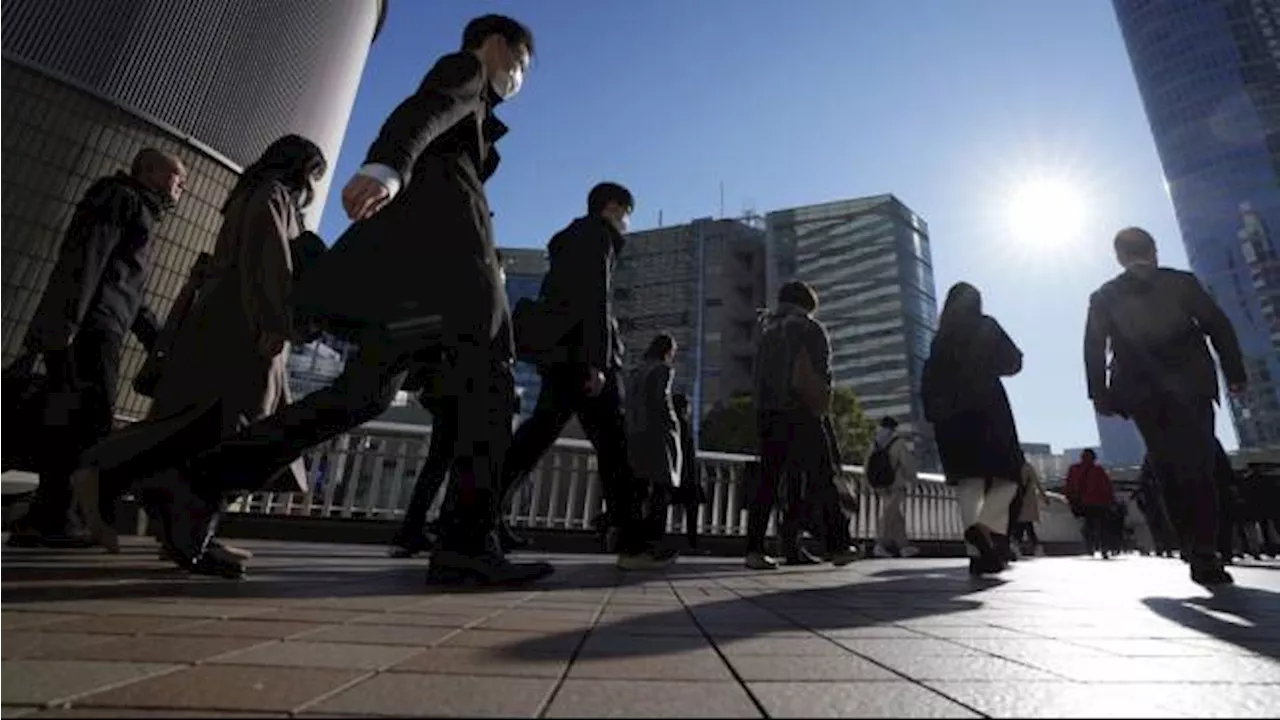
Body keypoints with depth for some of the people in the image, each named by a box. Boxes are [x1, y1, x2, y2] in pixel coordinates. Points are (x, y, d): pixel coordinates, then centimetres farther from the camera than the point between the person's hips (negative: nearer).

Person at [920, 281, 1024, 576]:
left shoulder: (940, 339, 17)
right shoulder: (986, 326, 8)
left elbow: (929, 381, 11)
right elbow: (1013, 362, 6)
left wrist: (935, 413, 11)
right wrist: (988, 366, 24)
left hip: (950, 413, 3)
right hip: (986, 407, -3)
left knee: (968, 482, 1)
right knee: (1008, 475, 4)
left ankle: (977, 553, -10)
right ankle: (985, 527, -24)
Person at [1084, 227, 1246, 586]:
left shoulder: (1104, 296, 8)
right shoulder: (1181, 281, 10)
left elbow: (1093, 347, -1)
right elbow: (1219, 326, 4)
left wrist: (1100, 394, 0)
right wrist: (1235, 373, 9)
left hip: (1144, 394, 0)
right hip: (1190, 387, 0)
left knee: (1170, 471, 9)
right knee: (1198, 467, -1)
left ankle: (1198, 548, 8)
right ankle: (1205, 553, -8)